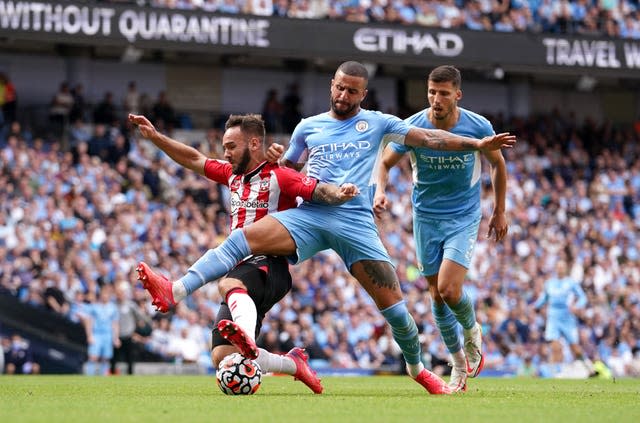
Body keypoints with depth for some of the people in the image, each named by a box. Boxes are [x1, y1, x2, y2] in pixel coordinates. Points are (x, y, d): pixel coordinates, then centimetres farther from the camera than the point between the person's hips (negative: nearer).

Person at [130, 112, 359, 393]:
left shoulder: (278, 176, -3)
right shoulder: (233, 175, 21)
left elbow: (318, 191, -16)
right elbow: (194, 160, 29)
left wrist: (339, 193, -38)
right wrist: (154, 136, 23)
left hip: (269, 267, -7)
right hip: (240, 269, 7)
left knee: (229, 284, -42)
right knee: (223, 358, -8)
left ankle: (247, 338, -68)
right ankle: (294, 364, 6)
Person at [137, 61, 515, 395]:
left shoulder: (377, 123, 12)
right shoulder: (309, 127, 18)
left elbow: (428, 137, 8)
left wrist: (478, 144, 1)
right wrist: (276, 161, 3)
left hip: (356, 220, -1)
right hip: (308, 214, 1)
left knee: (393, 302, -6)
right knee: (243, 238, -24)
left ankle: (418, 368, 19)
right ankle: (176, 291, -36)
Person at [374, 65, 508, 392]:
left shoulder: (478, 127, -13)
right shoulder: (411, 127, -13)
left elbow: (497, 164, 5)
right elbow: (385, 163, -4)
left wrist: (499, 211, 10)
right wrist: (380, 191, -25)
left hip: (464, 217, -2)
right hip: (426, 217, 2)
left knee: (449, 289, -18)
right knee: (437, 295, 6)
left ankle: (472, 332, 16)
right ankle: (459, 363, 24)